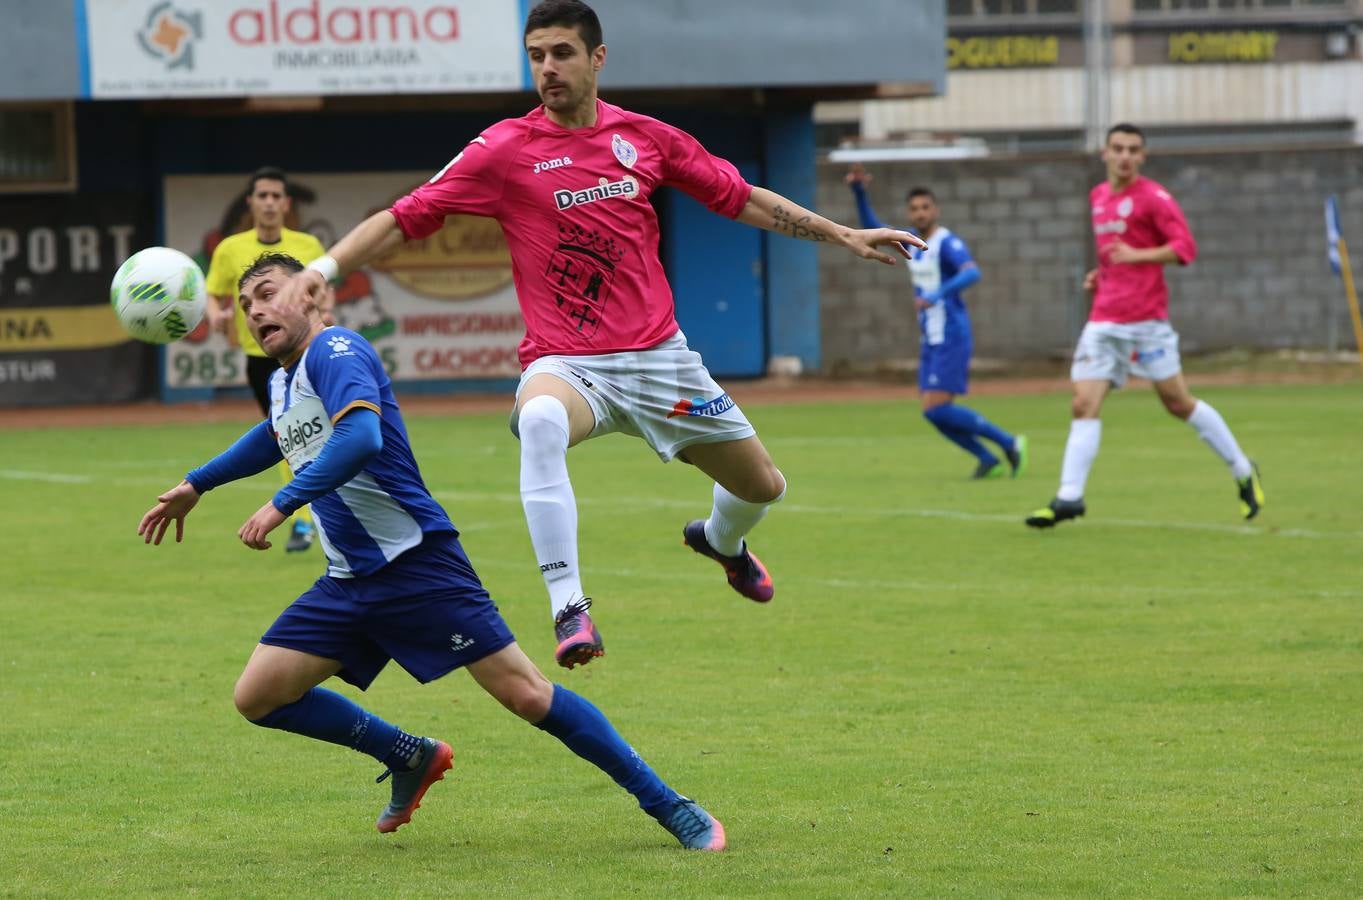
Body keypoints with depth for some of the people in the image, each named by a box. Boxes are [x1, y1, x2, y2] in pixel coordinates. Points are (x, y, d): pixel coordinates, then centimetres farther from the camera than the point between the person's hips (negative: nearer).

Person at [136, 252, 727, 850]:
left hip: (416, 563, -9)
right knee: (256, 698, -1)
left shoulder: (334, 351, -12)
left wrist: (283, 503, -33)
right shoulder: (282, 382, 16)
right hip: (348, 583, 9)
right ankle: (410, 759, 18)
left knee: (525, 694, -12)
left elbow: (361, 437, -32)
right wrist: (195, 485, 45)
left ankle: (669, 807, -3)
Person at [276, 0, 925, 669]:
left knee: (762, 487, 12)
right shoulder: (505, 150, -6)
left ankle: (720, 540, 51)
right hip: (565, 363, -4)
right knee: (540, 420, -41)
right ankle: (568, 607, -39)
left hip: (657, 356, 4)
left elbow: (742, 199, 16)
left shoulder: (644, 137, 4)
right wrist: (323, 267, -21)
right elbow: (405, 219, -7)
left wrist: (842, 235, 17)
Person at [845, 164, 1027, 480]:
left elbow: (972, 273, -30)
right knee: (932, 411, 4)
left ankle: (1009, 443, -4)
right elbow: (872, 228, 23)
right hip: (930, 340, 9)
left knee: (938, 409, -14)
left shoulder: (947, 243, -13)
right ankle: (988, 459, 13)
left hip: (951, 338, -9)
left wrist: (939, 294, -44)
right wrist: (859, 193, 10)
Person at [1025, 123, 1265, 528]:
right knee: (1084, 405, -6)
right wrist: (1101, 273, 13)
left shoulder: (1153, 197, -6)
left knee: (1178, 402, 0)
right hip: (1104, 320, 6)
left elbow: (1185, 247, -13)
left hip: (1145, 317, -6)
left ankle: (1244, 473, 15)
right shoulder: (1098, 197, 15)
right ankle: (1069, 497, -10)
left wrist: (1137, 255, -24)